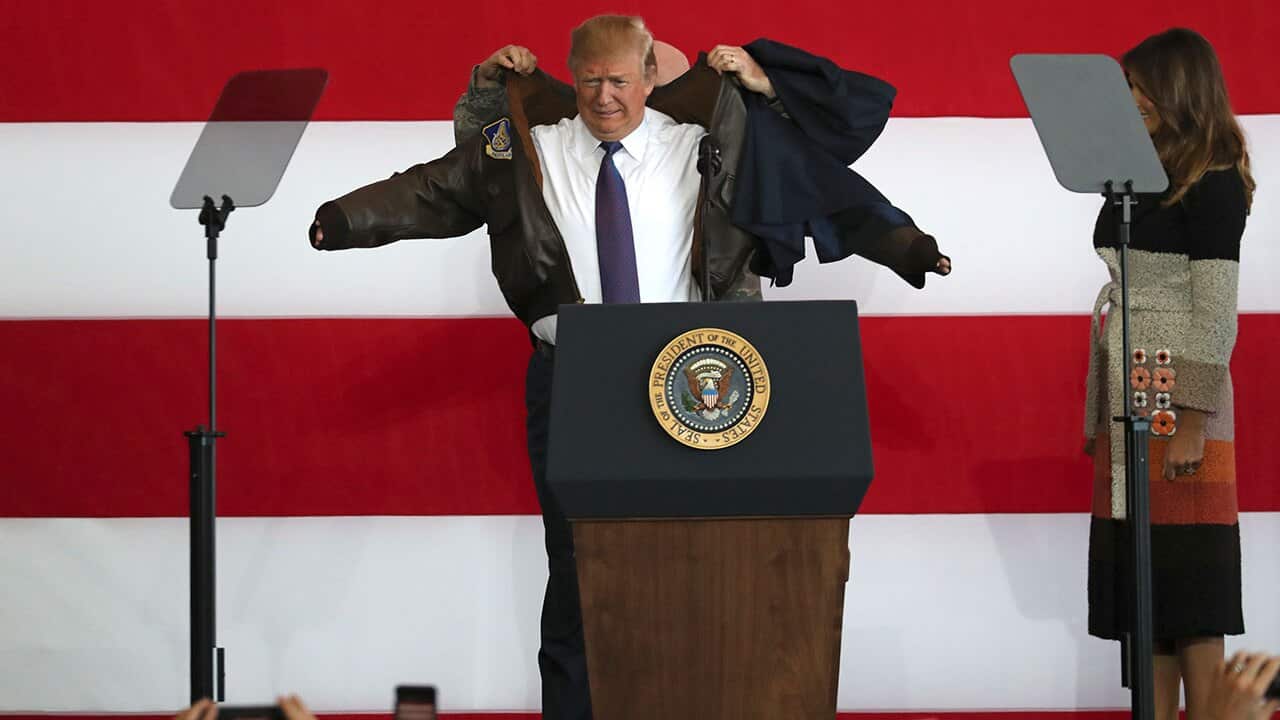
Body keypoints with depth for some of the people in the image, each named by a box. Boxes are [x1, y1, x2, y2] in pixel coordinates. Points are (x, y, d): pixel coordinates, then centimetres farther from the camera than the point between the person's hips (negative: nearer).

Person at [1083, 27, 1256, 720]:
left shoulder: (1212, 186, -8)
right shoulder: (1141, 178, 14)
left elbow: (1215, 310, -12)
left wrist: (1193, 421, -17)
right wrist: (1097, 415, 16)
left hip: (1175, 400, -8)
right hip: (1127, 399, 8)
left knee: (1186, 577, -6)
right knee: (1136, 574, 6)